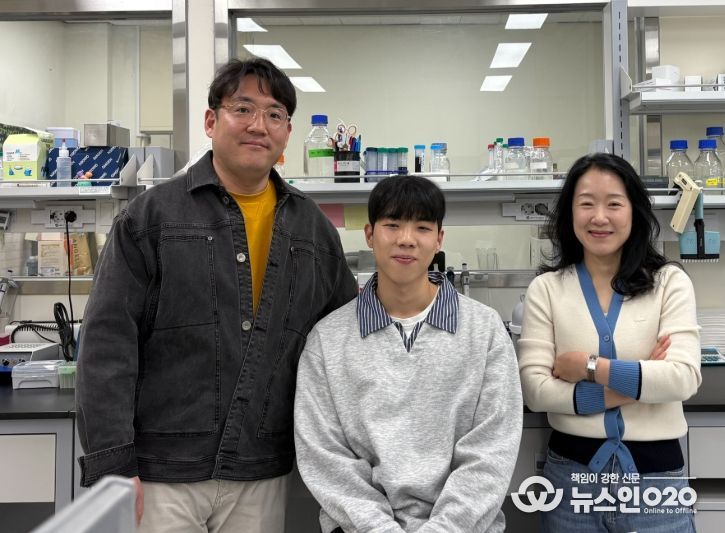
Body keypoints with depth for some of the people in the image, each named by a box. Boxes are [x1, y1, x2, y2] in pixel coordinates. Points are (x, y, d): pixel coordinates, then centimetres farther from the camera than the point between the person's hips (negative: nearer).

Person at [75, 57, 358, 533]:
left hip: (262, 476, 4)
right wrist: (112, 465, -13)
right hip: (162, 473, -3)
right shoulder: (152, 216, -3)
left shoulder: (313, 227, 8)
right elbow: (109, 342, -7)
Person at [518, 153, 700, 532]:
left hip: (656, 473, 0)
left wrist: (588, 366, -13)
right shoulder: (546, 289, -1)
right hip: (572, 472, 0)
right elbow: (534, 390, -10)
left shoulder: (670, 282, -1)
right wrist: (637, 385, -13)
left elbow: (683, 378, -13)